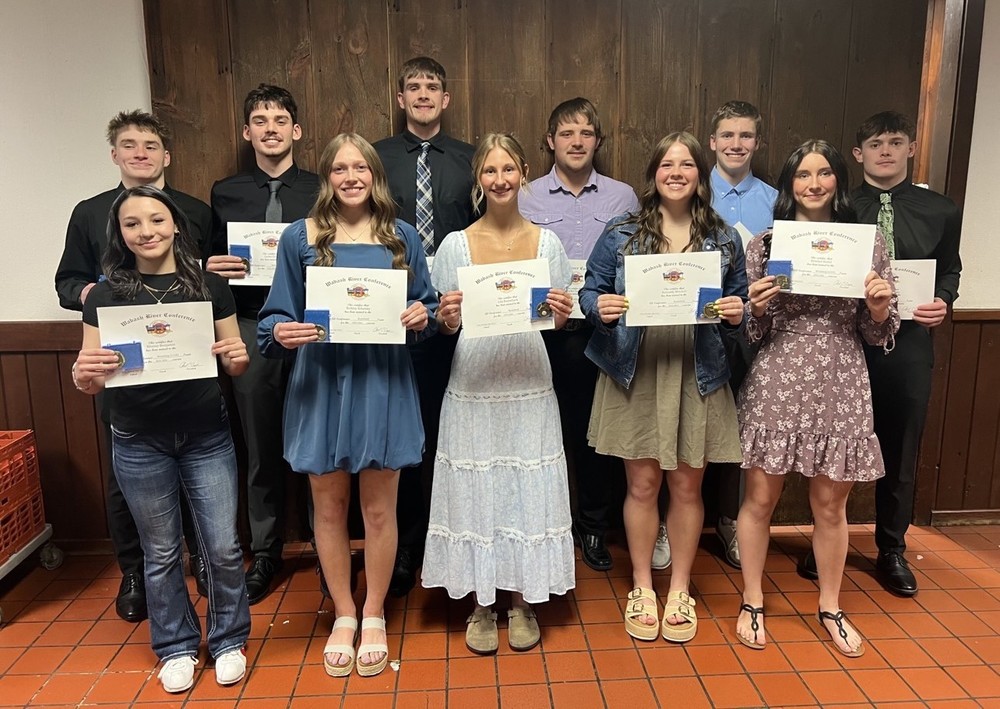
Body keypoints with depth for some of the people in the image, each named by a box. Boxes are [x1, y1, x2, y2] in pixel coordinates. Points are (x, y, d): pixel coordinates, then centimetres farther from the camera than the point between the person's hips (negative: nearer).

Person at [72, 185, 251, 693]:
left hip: (207, 437, 0)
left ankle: (228, 641, 29)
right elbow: (90, 379, -1)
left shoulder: (210, 287, -1)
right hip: (138, 445, 1)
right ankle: (177, 647, 34)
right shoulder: (105, 295, -1)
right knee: (161, 553, 14)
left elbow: (233, 366, 3)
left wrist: (238, 358, -19)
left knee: (222, 548, 5)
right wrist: (84, 376, -24)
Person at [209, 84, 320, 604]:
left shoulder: (322, 191, 7)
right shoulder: (225, 194, 11)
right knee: (260, 448, 9)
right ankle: (264, 552, 24)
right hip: (251, 331, 2)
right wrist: (213, 268, -10)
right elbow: (211, 263, 12)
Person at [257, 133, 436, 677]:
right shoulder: (299, 237, 3)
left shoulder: (401, 236, 5)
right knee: (328, 507, 11)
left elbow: (426, 306, 10)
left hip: (382, 384, 0)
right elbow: (277, 313, 3)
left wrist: (421, 317, -12)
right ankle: (343, 616, 31)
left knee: (379, 508, 7)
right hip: (321, 385, 0)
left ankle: (374, 617, 28)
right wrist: (281, 331, -19)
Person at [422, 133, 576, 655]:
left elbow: (559, 323, 6)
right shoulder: (456, 245, 1)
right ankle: (481, 606, 24)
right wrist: (447, 318, -20)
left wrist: (561, 314, -15)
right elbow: (446, 327, 2)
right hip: (473, 389, -1)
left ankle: (521, 603, 26)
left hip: (530, 389, 1)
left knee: (528, 491, 7)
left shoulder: (546, 242, 4)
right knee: (476, 492, 6)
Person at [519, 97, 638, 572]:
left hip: (601, 331, 1)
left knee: (593, 430, 10)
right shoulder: (526, 199, 5)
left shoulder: (623, 198, 7)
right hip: (542, 332, -1)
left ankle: (593, 527, 27)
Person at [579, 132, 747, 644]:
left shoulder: (724, 239, 7)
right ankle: (642, 588, 26)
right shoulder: (621, 233, 2)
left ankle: (680, 590, 29)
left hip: (698, 376, 2)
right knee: (642, 483, 6)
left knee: (687, 485, 10)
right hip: (635, 374, -1)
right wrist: (600, 307, -17)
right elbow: (590, 290, 4)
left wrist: (736, 315, -10)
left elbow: (740, 305, 12)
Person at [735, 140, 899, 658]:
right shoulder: (765, 245, 1)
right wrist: (757, 306, -17)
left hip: (839, 388, 1)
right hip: (776, 385, -1)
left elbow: (880, 334, 7)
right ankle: (752, 602, 26)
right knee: (760, 498, 7)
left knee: (830, 504, 12)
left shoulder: (869, 242, 4)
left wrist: (879, 306, -13)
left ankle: (830, 608, 33)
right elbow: (751, 332, 3)